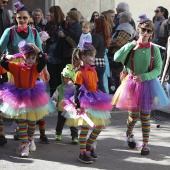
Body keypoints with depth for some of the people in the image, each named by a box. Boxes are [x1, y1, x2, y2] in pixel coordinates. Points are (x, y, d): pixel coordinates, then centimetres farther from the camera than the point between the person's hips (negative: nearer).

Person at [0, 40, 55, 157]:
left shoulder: (36, 68, -5)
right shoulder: (16, 67, -4)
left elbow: (43, 62, -23)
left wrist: (38, 51, -28)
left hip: (33, 98, 1)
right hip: (19, 98, -1)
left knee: (32, 121, 14)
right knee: (21, 122, -1)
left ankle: (30, 139, 39)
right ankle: (25, 145, 3)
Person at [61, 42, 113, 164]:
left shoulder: (93, 71, 10)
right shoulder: (80, 73, -13)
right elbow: (77, 90, -16)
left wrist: (100, 100, 20)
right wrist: (77, 105, -21)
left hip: (95, 102, 8)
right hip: (84, 103, -8)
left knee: (99, 126, 11)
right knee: (85, 127, -3)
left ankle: (89, 145, 30)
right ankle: (83, 153, 6)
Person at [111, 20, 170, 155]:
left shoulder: (154, 49, -4)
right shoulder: (131, 47, -4)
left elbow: (158, 69, -7)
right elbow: (117, 58, -19)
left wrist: (144, 76, -20)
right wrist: (131, 45, -19)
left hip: (148, 84, 0)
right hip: (132, 83, 0)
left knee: (145, 116, 3)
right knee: (133, 115, 6)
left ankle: (145, 144, 15)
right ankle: (129, 134, 38)